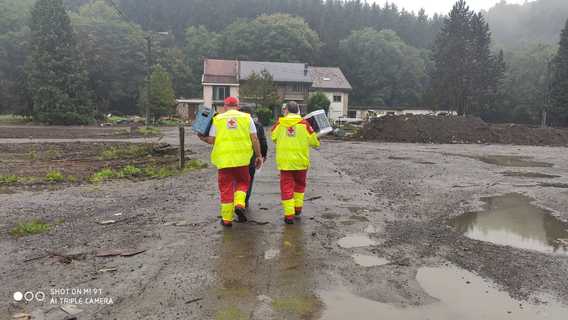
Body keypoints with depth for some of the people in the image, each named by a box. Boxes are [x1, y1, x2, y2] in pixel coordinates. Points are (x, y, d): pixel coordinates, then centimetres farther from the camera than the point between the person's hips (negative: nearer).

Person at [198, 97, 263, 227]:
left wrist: (203, 138, 20)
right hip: (242, 158, 0)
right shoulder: (246, 117, 7)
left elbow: (211, 140, 0)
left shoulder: (217, 119, 5)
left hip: (223, 158, 0)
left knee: (226, 188, 8)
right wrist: (259, 156, 9)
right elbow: (254, 139, 2)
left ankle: (227, 219, 13)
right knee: (243, 182, 21)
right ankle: (239, 204, -2)